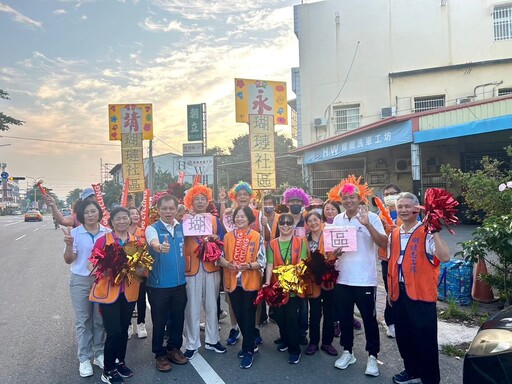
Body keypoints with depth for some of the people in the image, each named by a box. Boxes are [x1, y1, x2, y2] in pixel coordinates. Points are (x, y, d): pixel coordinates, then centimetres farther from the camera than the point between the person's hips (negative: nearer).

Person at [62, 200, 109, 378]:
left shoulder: (108, 233, -1)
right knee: (83, 320, 7)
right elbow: (69, 260, -5)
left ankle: (99, 354, 25)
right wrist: (69, 244, -22)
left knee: (100, 319, 10)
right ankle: (84, 358, 18)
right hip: (81, 281, -1)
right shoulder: (75, 233, -5)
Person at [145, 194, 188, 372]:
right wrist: (160, 247, -55)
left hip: (180, 282, 4)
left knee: (178, 318, 16)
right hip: (159, 284, -4)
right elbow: (154, 243, -32)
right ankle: (160, 354, 27)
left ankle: (174, 348, 36)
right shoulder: (152, 228, -10)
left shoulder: (183, 227, 4)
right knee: (159, 320, 9)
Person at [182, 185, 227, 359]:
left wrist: (215, 238, -14)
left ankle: (212, 340, 25)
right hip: (191, 267, -2)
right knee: (192, 307, 3)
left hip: (212, 266, 3)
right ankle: (192, 344, 15)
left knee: (211, 305, 11)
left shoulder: (215, 220, 10)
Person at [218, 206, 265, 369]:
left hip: (250, 282, -4)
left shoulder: (257, 237, -5)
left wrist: (249, 265, -24)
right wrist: (228, 264, -16)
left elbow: (262, 261, -7)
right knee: (238, 315, 13)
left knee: (248, 316, 3)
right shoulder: (227, 236, 4)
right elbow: (220, 257, 4)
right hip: (232, 282, 4)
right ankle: (251, 343, 34)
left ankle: (248, 351, 17)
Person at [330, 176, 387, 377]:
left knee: (369, 319, 8)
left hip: (365, 279, -4)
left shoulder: (372, 218, -8)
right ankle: (347, 352, 31)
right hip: (342, 278, 4)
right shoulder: (337, 219, 6)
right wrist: (334, 252, -7)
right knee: (345, 317, 15)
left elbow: (383, 243, -18)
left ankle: (372, 356, 24)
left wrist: (367, 225, -27)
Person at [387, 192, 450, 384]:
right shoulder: (393, 235, 9)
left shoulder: (427, 234, -11)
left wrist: (435, 232, -31)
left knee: (425, 339, 5)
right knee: (403, 336, 18)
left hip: (421, 293, -6)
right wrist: (390, 290, 15)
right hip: (399, 293, 6)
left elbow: (445, 257, -28)